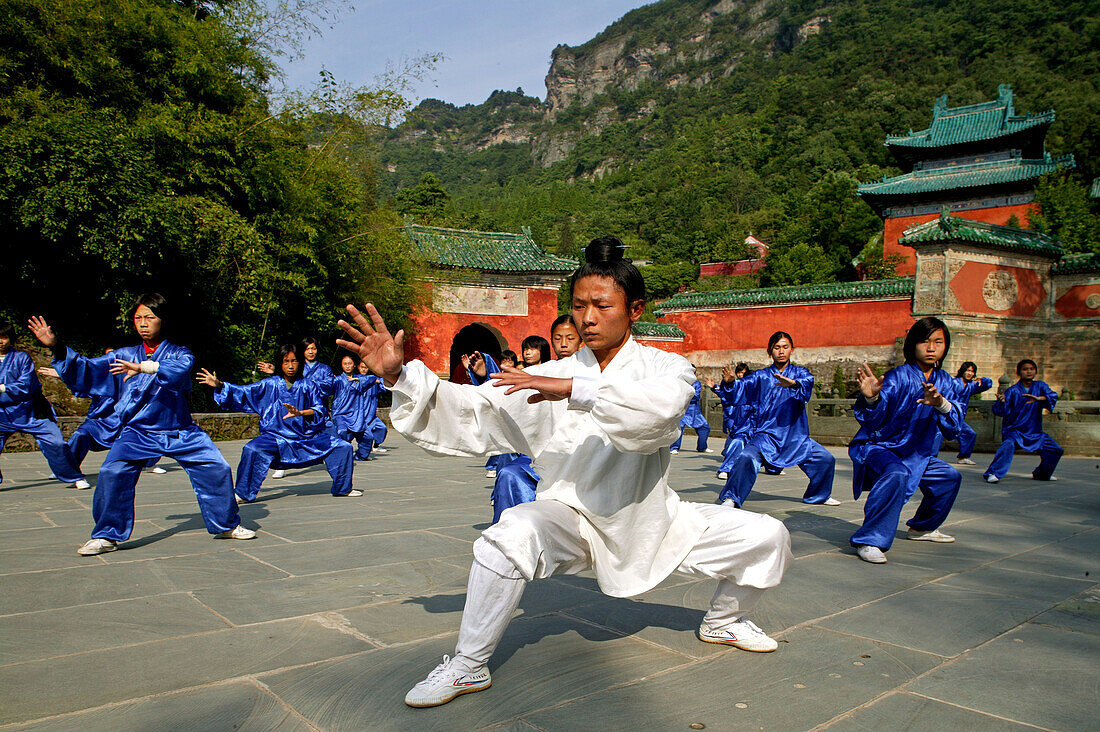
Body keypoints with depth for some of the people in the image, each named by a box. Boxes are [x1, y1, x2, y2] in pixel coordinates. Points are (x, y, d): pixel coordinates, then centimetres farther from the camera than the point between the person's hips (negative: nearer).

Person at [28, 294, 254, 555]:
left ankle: (227, 525, 14)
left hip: (181, 432, -1)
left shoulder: (178, 353, -3)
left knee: (217, 468, -7)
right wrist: (57, 347, -10)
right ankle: (107, 536, -3)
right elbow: (87, 370, 3)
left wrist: (144, 367, -41)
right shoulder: (125, 356, 6)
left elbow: (180, 368, -27)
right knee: (113, 471, -21)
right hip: (138, 432, 1)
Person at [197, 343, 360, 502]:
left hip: (308, 436, 1)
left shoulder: (309, 385, 2)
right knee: (252, 449, -29)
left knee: (343, 447, -6)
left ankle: (343, 488, 15)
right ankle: (243, 493, -11)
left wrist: (300, 413, -30)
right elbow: (243, 392, 2)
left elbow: (319, 410, -11)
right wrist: (219, 385, -11)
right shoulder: (270, 385, 3)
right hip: (276, 435, -1)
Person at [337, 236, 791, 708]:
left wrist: (576, 389, -38)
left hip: (649, 523, 2)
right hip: (572, 520, -1)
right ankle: (469, 665, -12)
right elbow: (469, 416, -11)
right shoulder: (549, 378, -4)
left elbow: (659, 408, -32)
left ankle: (722, 621, 28)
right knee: (512, 535, -34)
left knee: (766, 537, -3)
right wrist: (400, 376, -23)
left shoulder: (666, 368, -7)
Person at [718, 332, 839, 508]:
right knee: (746, 459, -27)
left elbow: (807, 383, -17)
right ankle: (731, 498, -15)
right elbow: (742, 387, -10)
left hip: (796, 437, 3)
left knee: (826, 460, 2)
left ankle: (819, 495, 27)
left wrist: (793, 384, -41)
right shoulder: (761, 376, 5)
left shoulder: (800, 373, 6)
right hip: (766, 435, -2)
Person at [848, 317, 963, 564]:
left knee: (949, 476, 20)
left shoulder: (943, 381, 2)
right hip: (875, 447, -8)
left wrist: (941, 404, -31)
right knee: (896, 474, -37)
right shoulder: (898, 377, -20)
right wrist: (871, 398, -52)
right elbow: (872, 420, -30)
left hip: (913, 454, 8)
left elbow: (952, 428, -10)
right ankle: (869, 541, -34)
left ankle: (922, 527, 41)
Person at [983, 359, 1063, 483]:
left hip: (1035, 432, 5)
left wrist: (1038, 398, -37)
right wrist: (1002, 402, -38)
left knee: (1056, 450, 8)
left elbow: (1053, 396, -18)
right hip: (1014, 430, -5)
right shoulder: (1012, 390, -9)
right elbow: (1002, 412, -15)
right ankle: (993, 474, -34)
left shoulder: (1040, 386, 1)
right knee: (1008, 445, -34)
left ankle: (1042, 474, 32)